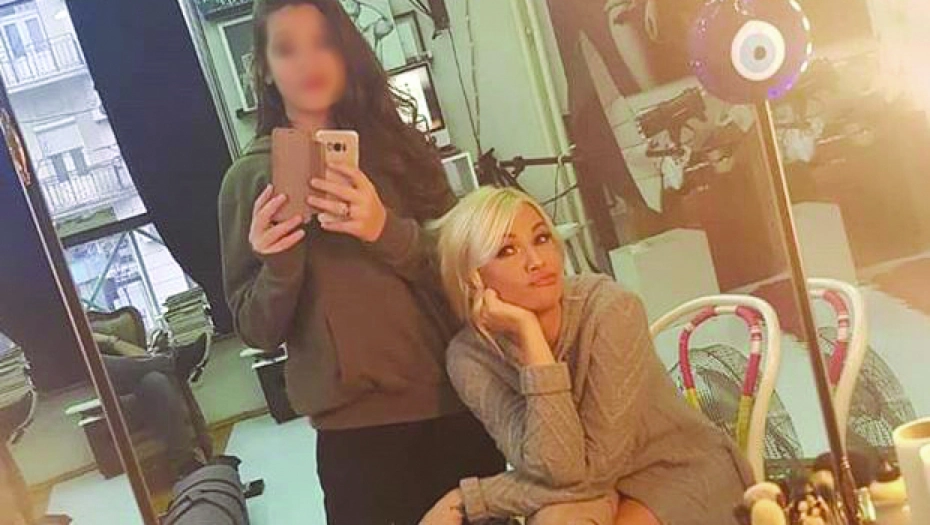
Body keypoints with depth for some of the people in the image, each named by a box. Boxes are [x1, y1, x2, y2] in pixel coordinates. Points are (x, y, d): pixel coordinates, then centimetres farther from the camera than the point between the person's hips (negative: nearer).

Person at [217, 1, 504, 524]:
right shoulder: (250, 178, 2)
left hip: (456, 403, 2)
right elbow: (257, 330, 3)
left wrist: (388, 231, -18)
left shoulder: (399, 145, 4)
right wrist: (279, 265, -17)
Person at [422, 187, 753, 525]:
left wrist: (466, 498, -23)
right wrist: (528, 331, -33)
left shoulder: (611, 310, -26)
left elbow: (593, 463, -25)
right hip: (590, 487, 2)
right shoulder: (470, 356, -17)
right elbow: (559, 469, -28)